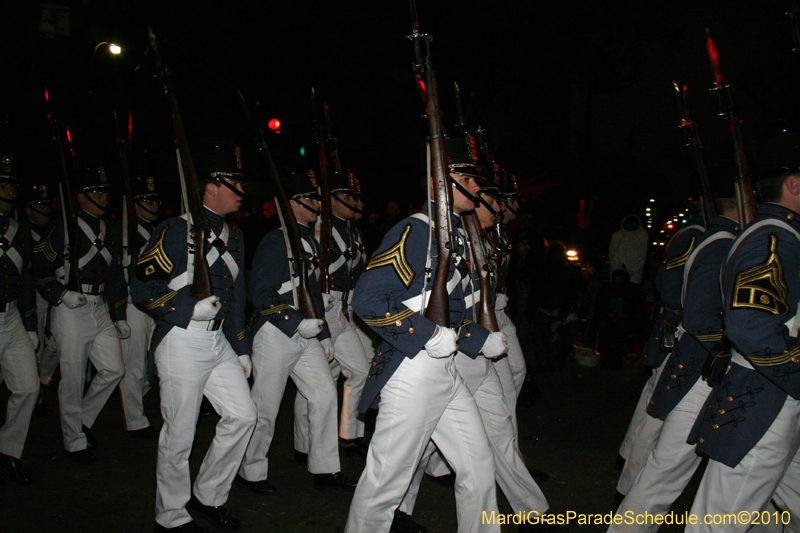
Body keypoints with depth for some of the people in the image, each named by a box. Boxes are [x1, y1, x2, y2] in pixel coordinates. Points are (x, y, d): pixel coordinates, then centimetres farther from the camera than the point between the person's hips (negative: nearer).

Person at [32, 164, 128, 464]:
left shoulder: (111, 231, 14)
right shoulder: (64, 228, -6)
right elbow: (40, 268, -5)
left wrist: (120, 316, 15)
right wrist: (62, 294, -17)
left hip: (100, 308, 6)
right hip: (70, 310, -6)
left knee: (114, 370, 4)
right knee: (73, 379, 0)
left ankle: (83, 420, 26)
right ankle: (74, 442, 15)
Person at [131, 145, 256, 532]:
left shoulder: (233, 236, 13)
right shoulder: (176, 231, -10)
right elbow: (141, 289, -11)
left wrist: (241, 351, 17)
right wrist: (191, 307, -21)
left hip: (219, 341, 8)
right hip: (182, 341, -7)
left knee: (242, 416, 5)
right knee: (179, 435, 2)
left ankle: (208, 495, 25)